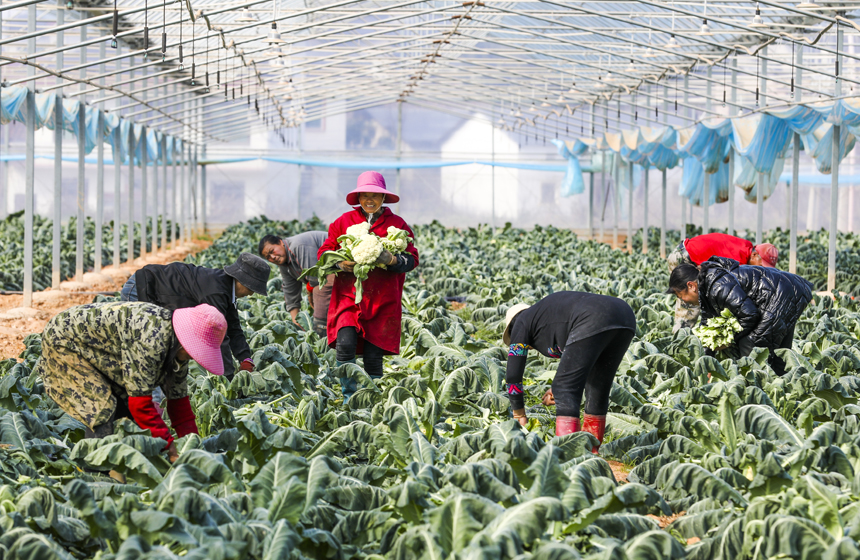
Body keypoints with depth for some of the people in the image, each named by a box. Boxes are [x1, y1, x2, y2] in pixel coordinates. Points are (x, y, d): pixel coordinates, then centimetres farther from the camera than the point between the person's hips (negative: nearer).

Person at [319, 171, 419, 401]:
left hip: (383, 300, 0)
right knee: (345, 343, -18)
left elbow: (412, 259, 3)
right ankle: (349, 397, -3)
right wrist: (340, 263, -10)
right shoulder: (344, 222, 9)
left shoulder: (397, 224, 7)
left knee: (374, 354, -1)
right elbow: (323, 253, 11)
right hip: (349, 296, 0)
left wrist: (392, 260, -17)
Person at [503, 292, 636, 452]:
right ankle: (592, 451, 24)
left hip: (594, 323, -8)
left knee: (566, 391, -3)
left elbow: (513, 374, 21)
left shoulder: (521, 323, 21)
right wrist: (560, 388, 51)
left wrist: (519, 415, 31)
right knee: (597, 389, 20)